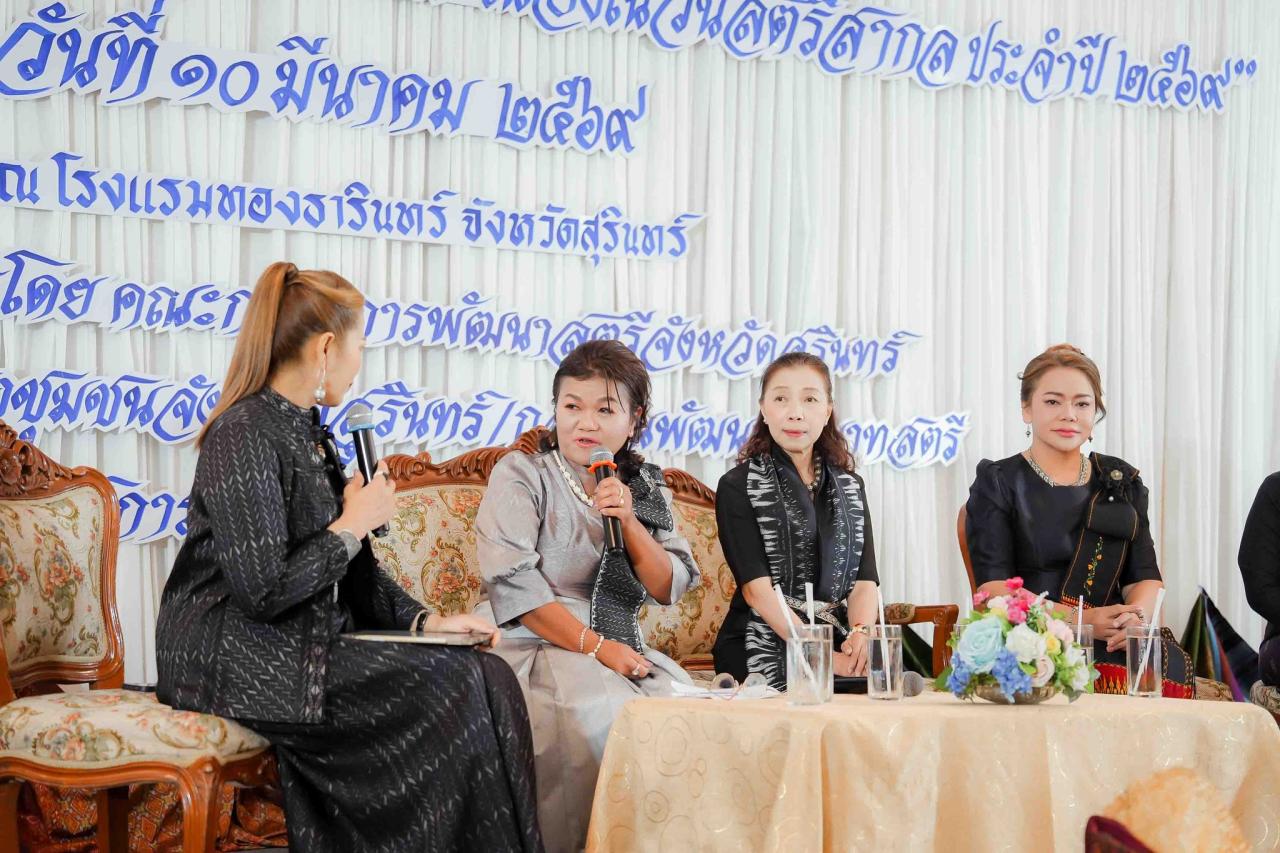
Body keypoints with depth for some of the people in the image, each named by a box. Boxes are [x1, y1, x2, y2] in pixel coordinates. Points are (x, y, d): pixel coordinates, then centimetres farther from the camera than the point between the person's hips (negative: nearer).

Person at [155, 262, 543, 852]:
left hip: (306, 647, 9)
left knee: (483, 675, -9)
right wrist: (354, 524, -11)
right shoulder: (246, 436, -15)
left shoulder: (307, 431, 16)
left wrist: (424, 620, 3)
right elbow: (263, 592, -22)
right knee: (454, 687, -18)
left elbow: (351, 574, 18)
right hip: (239, 665, -9)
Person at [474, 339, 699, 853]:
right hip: (535, 651, -5)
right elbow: (513, 584, -12)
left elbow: (669, 589, 8)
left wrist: (628, 521, -8)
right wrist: (594, 647, -17)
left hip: (623, 652, 5)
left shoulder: (646, 488, 16)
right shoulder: (521, 474, 1)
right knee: (613, 717, -32)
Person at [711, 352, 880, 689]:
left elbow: (864, 580, 7)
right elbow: (757, 589, -9)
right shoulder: (737, 487, 2)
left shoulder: (850, 487, 17)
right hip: (763, 650, -4)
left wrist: (860, 634, -17)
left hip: (839, 646, 4)